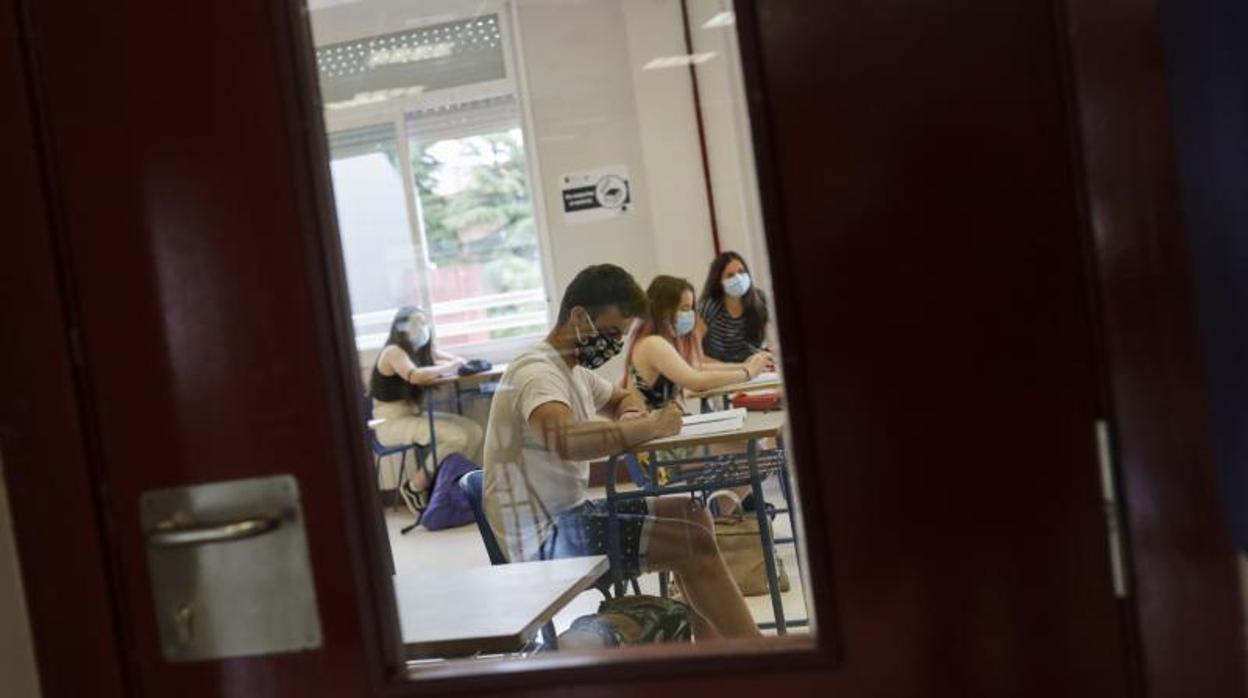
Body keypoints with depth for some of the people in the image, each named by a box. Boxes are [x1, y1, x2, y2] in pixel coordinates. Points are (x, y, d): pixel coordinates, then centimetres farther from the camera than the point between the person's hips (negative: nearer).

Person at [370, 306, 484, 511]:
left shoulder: (421, 351, 11)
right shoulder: (393, 352, -15)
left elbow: (457, 360, 11)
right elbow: (414, 376, -33)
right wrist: (448, 367, -23)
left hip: (414, 414, 8)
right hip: (392, 422, -8)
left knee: (474, 431, -9)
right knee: (457, 436, -25)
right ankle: (414, 487, -9)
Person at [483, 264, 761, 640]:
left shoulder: (574, 370, 13)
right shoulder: (536, 372, -19)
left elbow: (626, 396, 32)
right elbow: (565, 439, -40)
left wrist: (632, 415, 6)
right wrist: (647, 428, -28)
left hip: (568, 513, 11)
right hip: (544, 540, -11)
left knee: (691, 515, 9)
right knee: (694, 542, -15)